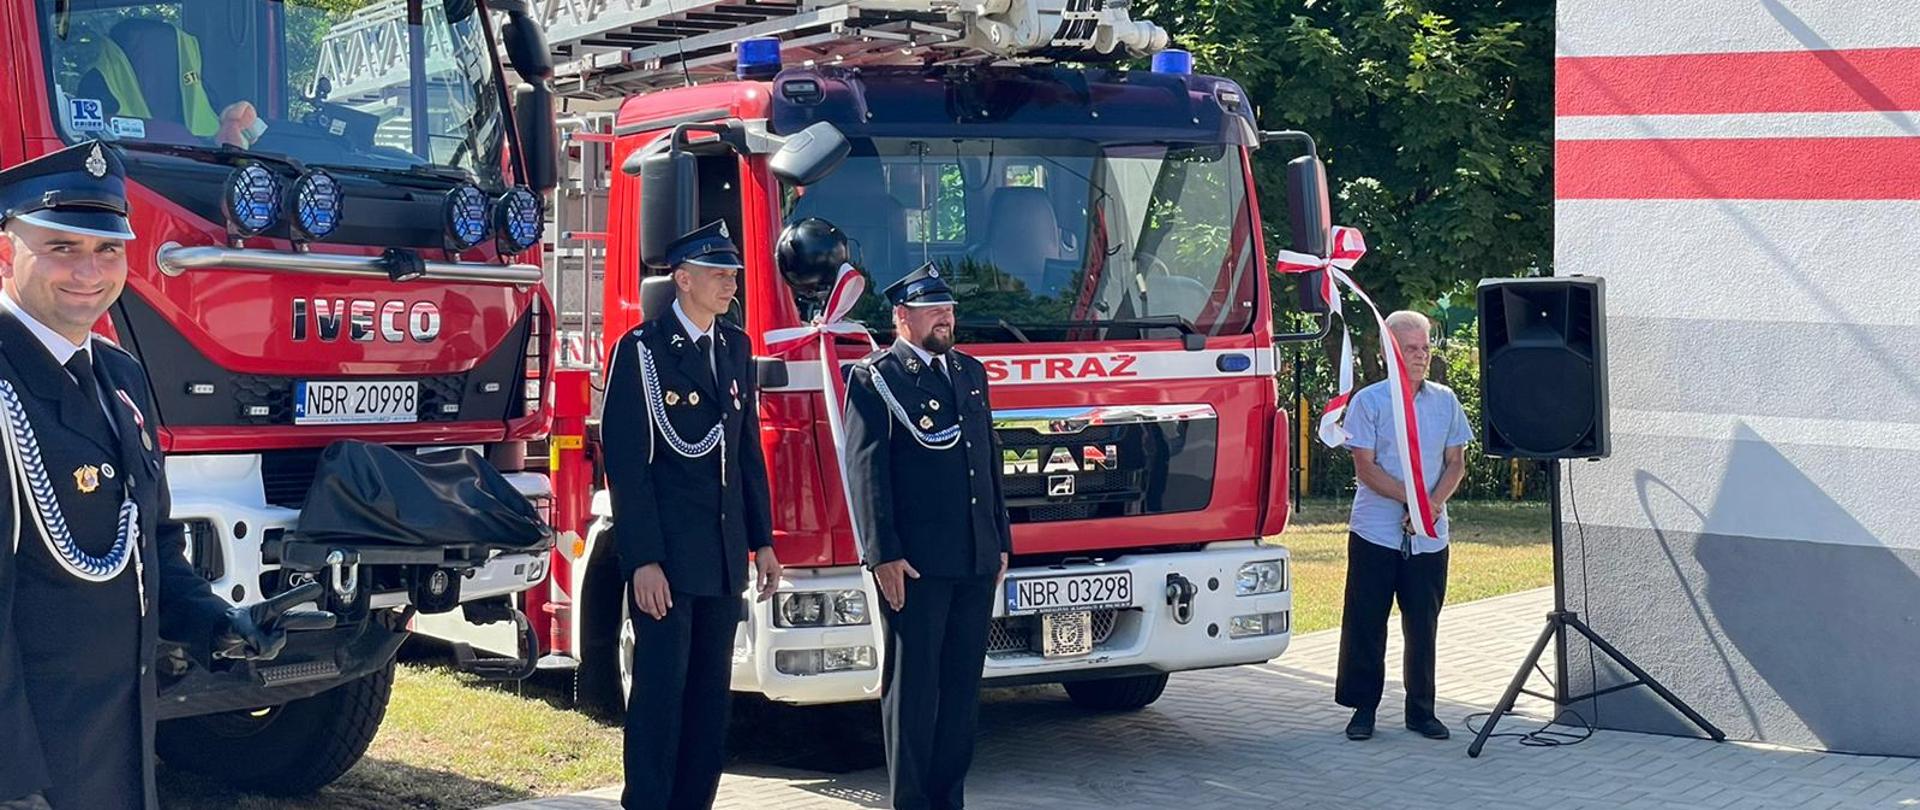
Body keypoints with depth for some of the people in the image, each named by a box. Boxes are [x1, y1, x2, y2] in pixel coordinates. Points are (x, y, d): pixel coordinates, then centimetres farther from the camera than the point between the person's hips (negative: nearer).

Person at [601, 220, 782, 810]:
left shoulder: (736, 348, 12)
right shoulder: (642, 350, -8)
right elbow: (626, 464, -12)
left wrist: (762, 540, 12)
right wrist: (643, 560, -17)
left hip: (724, 554, 7)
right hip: (666, 555, -6)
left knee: (711, 693, 9)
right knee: (661, 691, -4)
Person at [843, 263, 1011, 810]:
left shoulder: (971, 372, 18)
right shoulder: (875, 379, -3)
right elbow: (866, 470, -8)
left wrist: (1001, 542, 16)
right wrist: (884, 554, -14)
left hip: (976, 561, 7)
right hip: (915, 563, -6)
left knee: (963, 685, 9)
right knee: (913, 686, -2)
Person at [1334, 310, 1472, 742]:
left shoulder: (1445, 401, 7)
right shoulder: (1369, 401, -3)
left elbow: (1456, 463, 8)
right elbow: (1365, 467, -8)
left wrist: (1434, 503, -10)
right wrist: (1411, 498, -17)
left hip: (1429, 536, 3)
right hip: (1375, 532, -3)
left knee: (1423, 625, 8)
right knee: (1365, 623, 1)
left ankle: (1421, 710, 18)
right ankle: (1362, 707, 11)